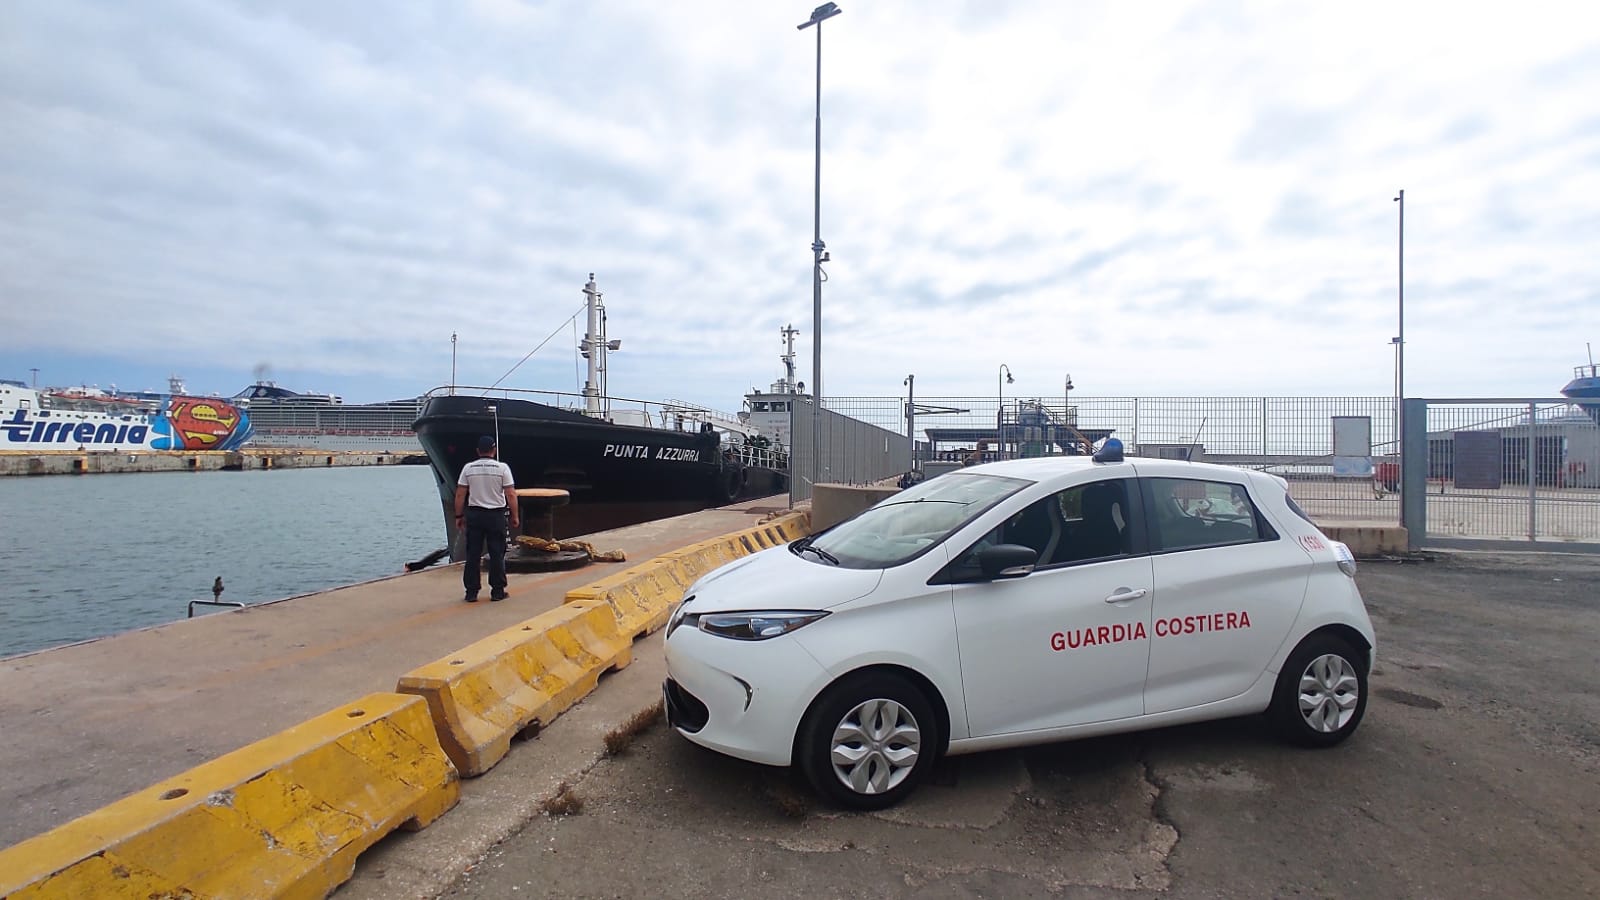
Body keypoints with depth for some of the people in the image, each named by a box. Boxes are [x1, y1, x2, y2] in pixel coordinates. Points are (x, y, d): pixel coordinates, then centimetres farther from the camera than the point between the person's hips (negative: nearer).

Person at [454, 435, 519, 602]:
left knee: (473, 554, 7)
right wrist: (515, 517, 1)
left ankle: (471, 592, 9)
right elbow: (511, 495, -8)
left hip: (474, 514, 2)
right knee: (497, 554, 5)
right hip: (496, 515, -2)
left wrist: (459, 516, 10)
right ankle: (497, 591, 9)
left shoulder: (468, 468, 1)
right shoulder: (502, 468, -5)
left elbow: (460, 495, 1)